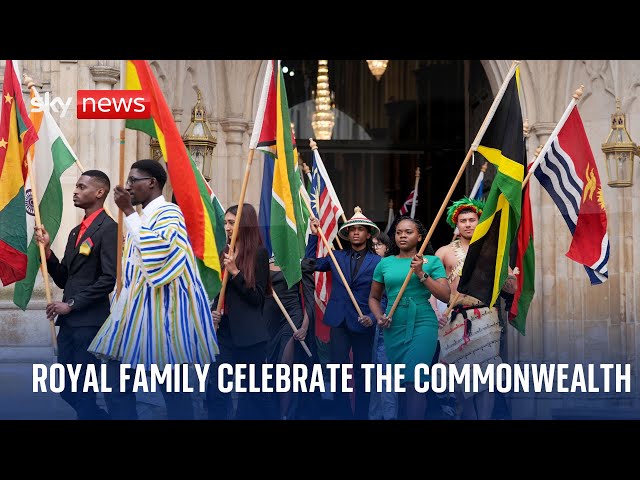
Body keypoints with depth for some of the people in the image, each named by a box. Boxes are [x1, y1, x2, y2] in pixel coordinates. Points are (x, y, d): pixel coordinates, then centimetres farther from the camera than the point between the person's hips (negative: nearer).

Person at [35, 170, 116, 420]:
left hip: (90, 322, -8)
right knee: (66, 387, 10)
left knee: (82, 388, -5)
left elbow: (110, 278, -17)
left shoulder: (108, 228, -9)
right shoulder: (76, 232, 18)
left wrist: (71, 304, -14)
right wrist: (46, 248, 4)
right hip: (69, 321, 9)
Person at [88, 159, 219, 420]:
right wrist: (121, 310, 17)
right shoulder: (142, 217, 19)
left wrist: (128, 211, -19)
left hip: (161, 309, -9)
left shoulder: (168, 212, -6)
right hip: (137, 308, 9)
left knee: (173, 388, -4)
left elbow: (157, 252, -26)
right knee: (116, 386, 5)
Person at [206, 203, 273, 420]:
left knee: (253, 391, 3)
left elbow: (257, 297, -11)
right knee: (216, 388, 3)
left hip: (249, 335, -6)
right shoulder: (225, 253, 11)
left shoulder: (258, 253, -7)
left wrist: (235, 271, -18)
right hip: (225, 330, 6)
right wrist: (214, 312, 0)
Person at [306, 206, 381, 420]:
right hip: (338, 321, 2)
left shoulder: (377, 262, -1)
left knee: (361, 372, 7)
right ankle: (342, 413, 9)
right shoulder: (337, 257, 10)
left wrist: (373, 317, -16)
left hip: (362, 322, -2)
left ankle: (361, 415, 16)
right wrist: (314, 235, 3)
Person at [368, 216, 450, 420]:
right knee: (401, 382, 11)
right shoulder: (385, 263, 9)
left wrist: (421, 274, -15)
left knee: (414, 380, -15)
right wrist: (379, 317, -2)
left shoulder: (432, 261, 1)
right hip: (393, 327, 4)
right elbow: (374, 297, 17)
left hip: (422, 324, -4)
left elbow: (445, 295, -7)